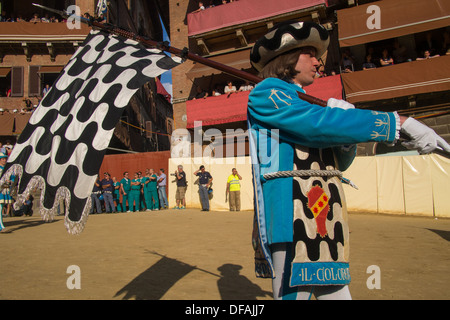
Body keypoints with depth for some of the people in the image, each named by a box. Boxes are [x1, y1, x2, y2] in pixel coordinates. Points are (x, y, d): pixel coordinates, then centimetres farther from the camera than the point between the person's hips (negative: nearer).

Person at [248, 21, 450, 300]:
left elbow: (340, 163, 20)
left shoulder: (305, 104, 23)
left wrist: (343, 122, 0)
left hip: (324, 217, 8)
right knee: (293, 293, -4)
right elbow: (317, 123, -20)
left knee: (336, 291, 11)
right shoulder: (265, 92, -1)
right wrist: (399, 123, -18)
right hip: (289, 217, -8)